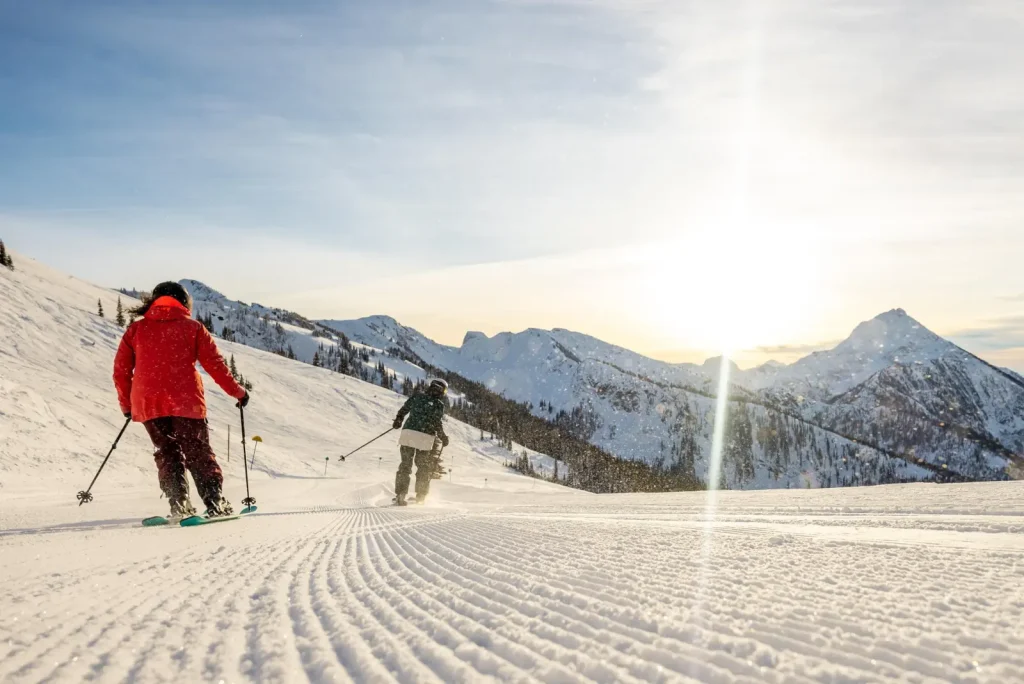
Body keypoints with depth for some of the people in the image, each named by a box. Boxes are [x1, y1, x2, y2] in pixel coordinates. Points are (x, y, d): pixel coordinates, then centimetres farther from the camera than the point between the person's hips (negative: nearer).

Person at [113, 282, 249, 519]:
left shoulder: (136, 329, 14)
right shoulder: (193, 327, 8)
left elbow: (121, 369, 12)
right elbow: (215, 364, 3)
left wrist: (126, 404, 24)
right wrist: (238, 392, 11)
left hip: (147, 404, 2)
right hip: (185, 402, -2)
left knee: (167, 453, 16)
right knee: (198, 453, 7)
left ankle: (179, 505, 6)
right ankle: (215, 503, -1)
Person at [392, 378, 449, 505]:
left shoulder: (416, 397, 10)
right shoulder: (440, 404, 0)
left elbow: (403, 410, 12)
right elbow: (437, 423, -9)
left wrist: (398, 421, 30)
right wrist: (443, 437, 4)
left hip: (408, 433, 3)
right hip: (425, 438, -3)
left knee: (405, 465, 10)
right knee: (424, 468, 14)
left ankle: (400, 496, 3)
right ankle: (420, 497, 18)